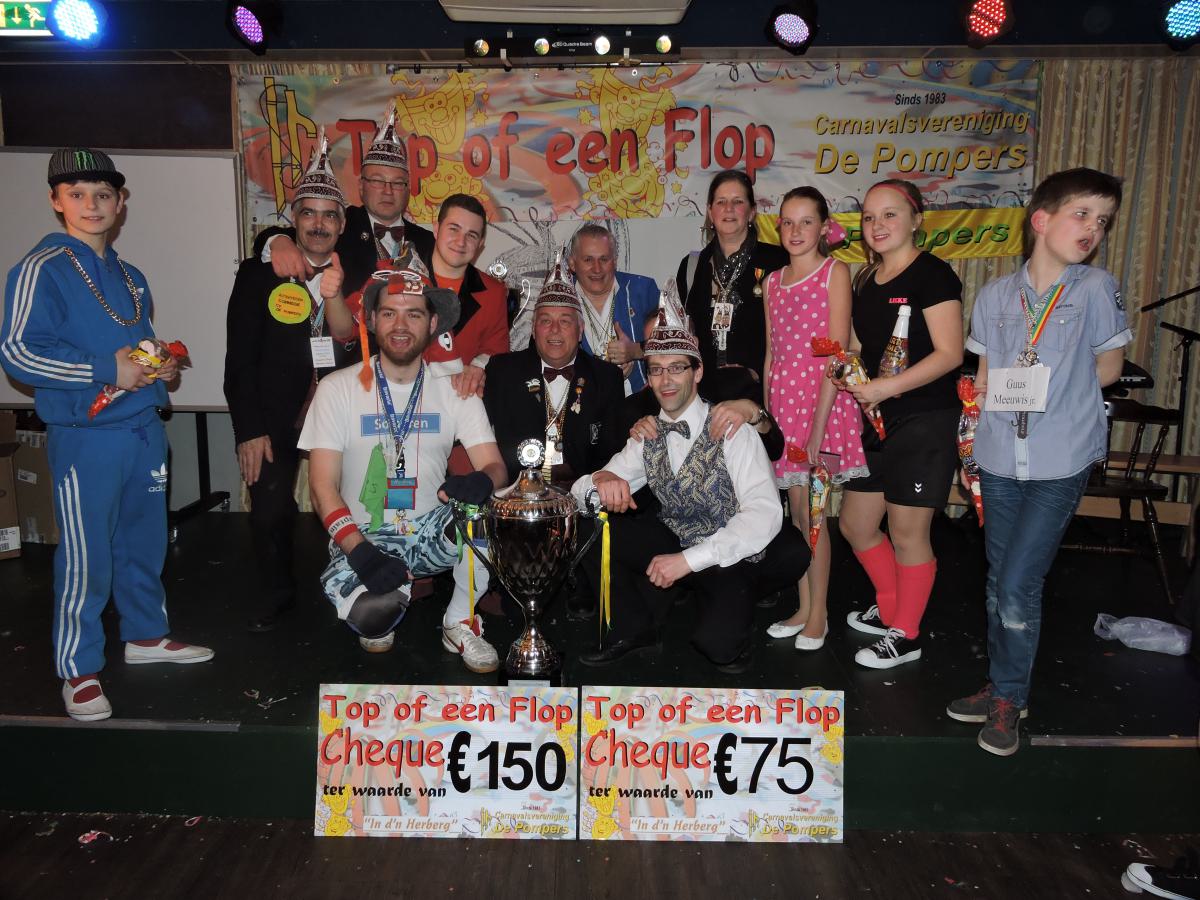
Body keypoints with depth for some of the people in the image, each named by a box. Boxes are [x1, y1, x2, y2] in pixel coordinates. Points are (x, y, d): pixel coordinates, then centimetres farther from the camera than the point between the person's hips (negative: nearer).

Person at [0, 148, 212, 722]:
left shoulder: (129, 277, 16)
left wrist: (163, 367, 6)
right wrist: (106, 371, -21)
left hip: (144, 427, 7)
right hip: (85, 435, -7)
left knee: (146, 538, 16)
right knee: (85, 556, -2)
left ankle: (146, 634, 33)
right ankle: (78, 669, 12)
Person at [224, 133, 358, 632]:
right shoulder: (259, 273, 1)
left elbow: (352, 342, -5)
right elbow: (241, 358, -1)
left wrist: (334, 294, -22)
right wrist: (249, 429, -6)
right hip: (276, 418, -1)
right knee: (269, 514, -2)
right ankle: (277, 592, 24)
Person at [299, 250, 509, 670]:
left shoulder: (454, 390, 0)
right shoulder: (338, 388, -4)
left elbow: (494, 467, -8)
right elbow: (323, 488, -8)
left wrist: (481, 482, -35)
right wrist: (361, 553, -24)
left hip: (430, 532, 2)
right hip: (362, 538, -1)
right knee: (367, 614, -32)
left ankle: (460, 624, -4)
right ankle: (393, 598, 9)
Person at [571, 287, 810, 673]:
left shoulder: (732, 431, -14)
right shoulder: (648, 437, 3)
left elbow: (765, 514, -25)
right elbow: (578, 491, 3)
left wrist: (688, 559, -31)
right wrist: (602, 480, -23)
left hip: (733, 558, -4)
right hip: (676, 546, 5)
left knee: (717, 642, -31)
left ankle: (732, 612, 6)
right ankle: (635, 628, 1)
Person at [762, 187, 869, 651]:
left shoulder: (835, 272, -5)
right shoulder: (774, 281, 12)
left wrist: (818, 429, -16)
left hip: (824, 400, -5)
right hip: (784, 401, 5)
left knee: (812, 513, -1)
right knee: (796, 510, 11)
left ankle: (818, 615, 14)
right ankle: (803, 608, 23)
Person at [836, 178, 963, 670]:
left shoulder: (932, 275, -11)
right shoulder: (866, 279, 12)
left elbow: (949, 353, -17)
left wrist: (887, 387, -24)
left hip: (925, 421, -8)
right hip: (878, 421, 8)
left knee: (907, 533, 1)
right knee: (855, 524, 14)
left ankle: (906, 636, 19)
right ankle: (890, 609, 35)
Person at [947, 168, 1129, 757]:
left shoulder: (1096, 288, -4)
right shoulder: (995, 295, 3)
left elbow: (1108, 368, 4)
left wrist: (1045, 392, -8)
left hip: (1061, 463, -3)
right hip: (1001, 458, 3)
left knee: (1018, 585, -5)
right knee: (999, 580, 12)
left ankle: (1009, 699, 16)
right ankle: (1003, 688, 30)